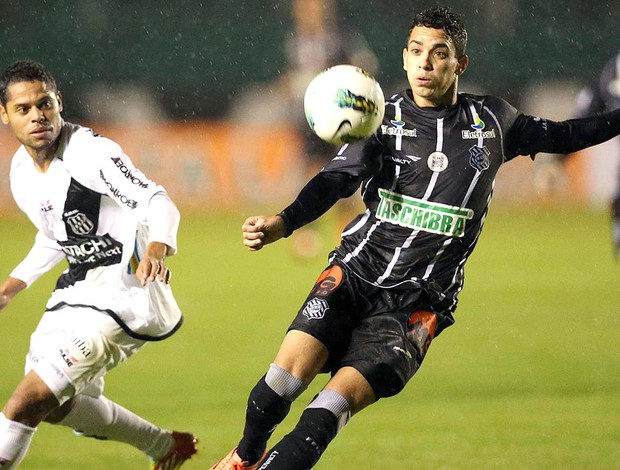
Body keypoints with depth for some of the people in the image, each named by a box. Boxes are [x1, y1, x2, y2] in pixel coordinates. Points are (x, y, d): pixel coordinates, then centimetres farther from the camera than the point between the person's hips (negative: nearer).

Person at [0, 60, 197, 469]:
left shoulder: (90, 152, -20)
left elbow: (158, 202, -30)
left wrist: (157, 247, -50)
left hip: (123, 293, -10)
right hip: (78, 291, 10)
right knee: (56, 404, 20)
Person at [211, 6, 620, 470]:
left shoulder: (491, 120, 7)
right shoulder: (385, 119, 2)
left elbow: (561, 136, 23)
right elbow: (336, 180, -12)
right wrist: (283, 222, -29)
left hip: (417, 301, 0)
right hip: (355, 272, 0)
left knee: (338, 401, -19)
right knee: (293, 367, -17)